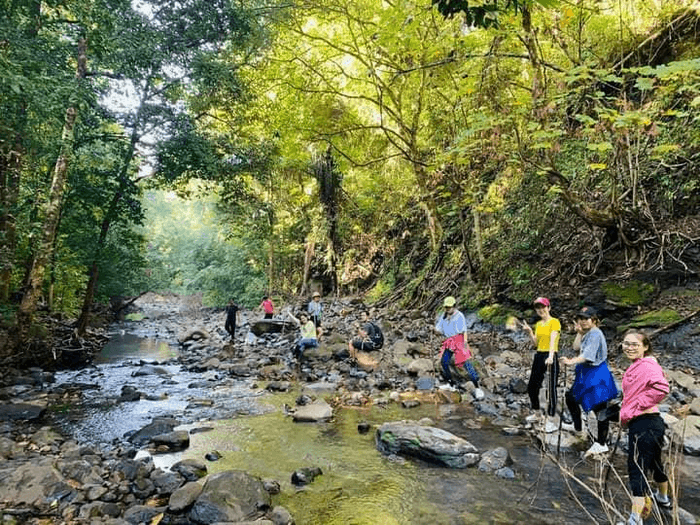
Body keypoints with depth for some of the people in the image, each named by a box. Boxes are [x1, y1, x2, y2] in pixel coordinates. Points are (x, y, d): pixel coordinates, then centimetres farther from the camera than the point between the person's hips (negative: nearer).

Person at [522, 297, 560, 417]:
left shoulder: (554, 322, -6)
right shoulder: (538, 324, 15)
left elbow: (553, 340, -20)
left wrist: (550, 357, -33)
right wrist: (529, 332, -1)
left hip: (550, 357, -7)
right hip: (538, 356, 7)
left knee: (551, 388, -4)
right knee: (532, 387, 10)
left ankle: (551, 414, 4)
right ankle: (535, 412, 25)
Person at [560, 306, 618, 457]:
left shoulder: (595, 334, -19)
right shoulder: (587, 334, 12)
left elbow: (587, 355, -30)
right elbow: (576, 347, 7)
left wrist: (571, 361, -43)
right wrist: (579, 332, 2)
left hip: (596, 375, -11)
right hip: (586, 374, 11)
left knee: (599, 408, -3)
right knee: (571, 397, 19)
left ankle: (601, 444, 5)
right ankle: (577, 426, 37)